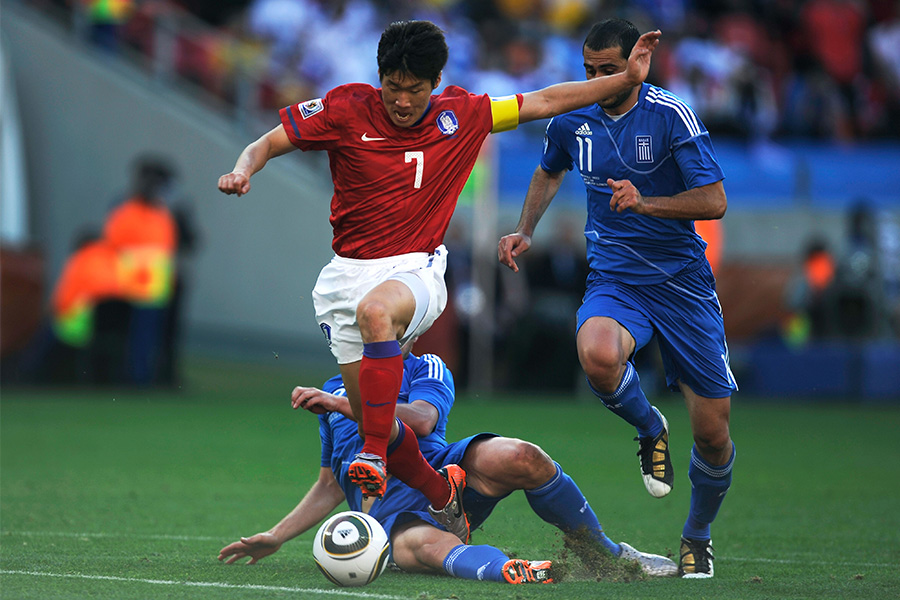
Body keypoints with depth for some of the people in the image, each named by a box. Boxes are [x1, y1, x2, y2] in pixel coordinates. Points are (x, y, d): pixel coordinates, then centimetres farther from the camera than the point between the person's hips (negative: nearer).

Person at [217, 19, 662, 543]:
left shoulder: (461, 116, 1)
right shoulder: (347, 110, -3)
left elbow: (545, 102, 10)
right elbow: (267, 144, 1)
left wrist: (627, 79, 6)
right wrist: (244, 171, -21)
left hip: (416, 271, -2)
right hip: (348, 274, 2)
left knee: (376, 310, -39)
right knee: (372, 420, -1)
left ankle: (375, 458, -38)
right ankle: (442, 494, 27)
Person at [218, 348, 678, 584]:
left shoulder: (425, 369, 18)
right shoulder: (332, 395, 32)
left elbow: (421, 420, -6)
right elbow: (330, 488, 35)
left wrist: (344, 405, -14)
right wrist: (275, 537, 25)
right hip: (390, 511, 1)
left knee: (519, 459, -32)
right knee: (425, 546, -39)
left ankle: (607, 553, -11)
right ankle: (518, 573, -68)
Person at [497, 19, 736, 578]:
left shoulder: (672, 115, -11)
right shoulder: (572, 119, 3)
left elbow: (714, 201, -15)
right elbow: (550, 172, 27)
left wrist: (647, 203, -29)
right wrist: (525, 232, 15)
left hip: (682, 279, -2)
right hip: (614, 279, 2)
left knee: (713, 433, -2)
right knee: (598, 355, -35)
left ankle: (698, 537, 28)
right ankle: (650, 430, -1)